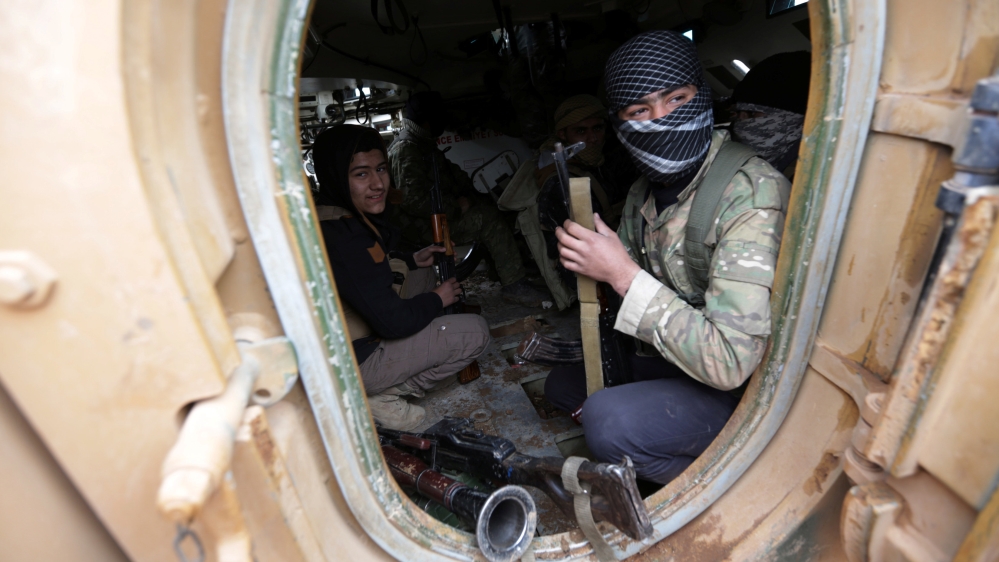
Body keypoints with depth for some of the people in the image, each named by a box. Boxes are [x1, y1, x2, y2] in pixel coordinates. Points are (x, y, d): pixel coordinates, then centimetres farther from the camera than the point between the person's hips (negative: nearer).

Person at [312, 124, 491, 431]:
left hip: (351, 330, 9)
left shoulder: (332, 217, 0)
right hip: (352, 364, -9)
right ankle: (381, 396, -2)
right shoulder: (344, 238, -32)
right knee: (476, 331, -9)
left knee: (426, 274, 20)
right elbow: (394, 321, -29)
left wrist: (411, 260, 7)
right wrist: (438, 299, -10)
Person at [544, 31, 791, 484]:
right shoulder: (644, 192, -1)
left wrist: (625, 275, -32)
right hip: (673, 362, 8)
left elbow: (730, 363, -33)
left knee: (606, 422, -29)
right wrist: (588, 260, -9)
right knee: (562, 385, 14)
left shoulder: (752, 192, -27)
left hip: (744, 392, -8)